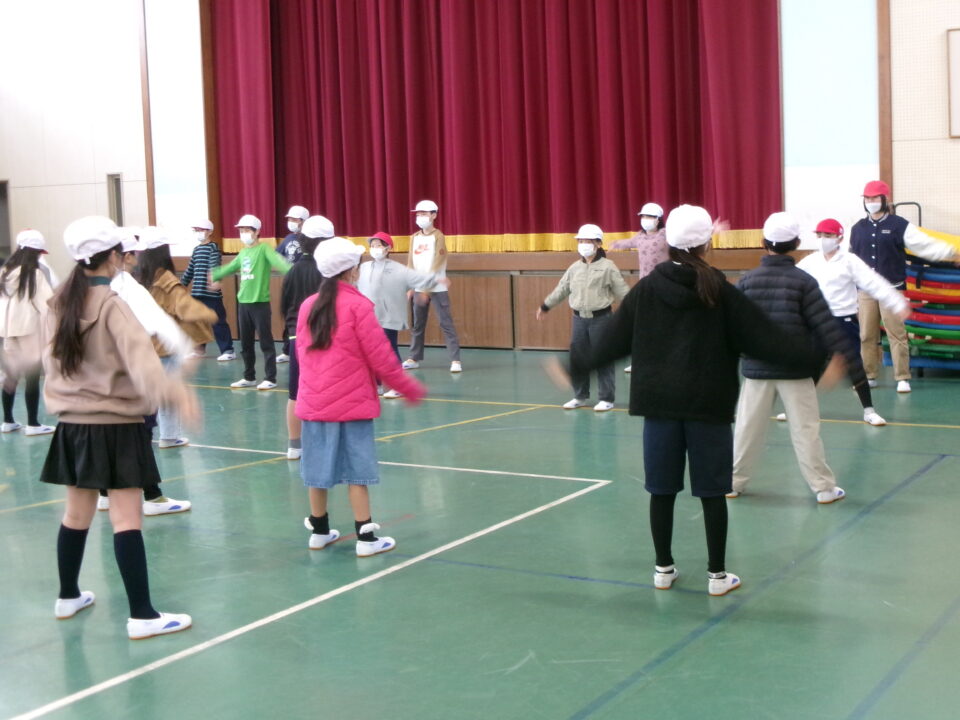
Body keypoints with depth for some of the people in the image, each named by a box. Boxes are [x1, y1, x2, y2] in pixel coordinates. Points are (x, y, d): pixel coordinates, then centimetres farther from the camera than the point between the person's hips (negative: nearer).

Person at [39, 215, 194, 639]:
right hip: (115, 425, -7)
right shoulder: (112, 305, -16)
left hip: (73, 424, 7)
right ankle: (142, 615, -4)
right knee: (126, 518, -6)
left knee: (77, 513, 20)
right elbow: (139, 355, -33)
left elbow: (47, 354, 25)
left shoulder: (58, 305, 6)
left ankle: (68, 596, 35)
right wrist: (172, 390, -47)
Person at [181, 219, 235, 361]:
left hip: (211, 294, -8)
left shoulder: (213, 247, -7)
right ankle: (199, 348, 26)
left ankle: (228, 351, -1)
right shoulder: (196, 249, 17)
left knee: (218, 322, -6)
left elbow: (215, 266, -24)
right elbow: (190, 270, 26)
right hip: (197, 293, 8)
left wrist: (216, 280, -41)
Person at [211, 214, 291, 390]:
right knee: (245, 343, 13)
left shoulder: (264, 249, -8)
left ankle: (270, 379, 4)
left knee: (266, 342, -2)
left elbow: (277, 261, -27)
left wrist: (291, 272, -45)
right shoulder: (243, 252, 14)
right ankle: (249, 377, 24)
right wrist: (215, 275, 45)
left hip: (260, 302, -7)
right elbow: (231, 267, 31)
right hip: (243, 302, 8)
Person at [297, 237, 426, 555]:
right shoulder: (357, 305, -12)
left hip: (314, 402, 5)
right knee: (356, 470, 1)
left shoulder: (308, 306, 4)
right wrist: (411, 388, 2)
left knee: (319, 468, 13)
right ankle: (365, 537, 5)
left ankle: (319, 531, 25)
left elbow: (303, 353, 13)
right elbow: (380, 358, -11)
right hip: (351, 402, -5)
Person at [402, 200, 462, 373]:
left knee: (446, 323, -7)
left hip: (437, 288, -5)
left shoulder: (438, 236, -6)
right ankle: (414, 358, 20)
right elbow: (410, 264, 8)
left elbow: (437, 264, -12)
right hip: (419, 288, 5)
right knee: (417, 324, 11)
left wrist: (428, 288, -17)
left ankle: (455, 360, -8)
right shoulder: (414, 238, 10)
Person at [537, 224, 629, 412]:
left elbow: (622, 291, -5)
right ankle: (580, 396, 22)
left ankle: (607, 398, 8)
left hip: (601, 318, -5)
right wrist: (545, 306, 25)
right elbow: (561, 289, 19)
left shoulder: (607, 267, -5)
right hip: (579, 318, 5)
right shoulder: (574, 268, 9)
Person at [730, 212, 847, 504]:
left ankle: (733, 482, 18)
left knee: (748, 428, 10)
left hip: (757, 368, 2)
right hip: (796, 369, -2)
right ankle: (824, 488, 10)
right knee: (805, 429, 4)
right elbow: (825, 324, -9)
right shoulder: (803, 281, -8)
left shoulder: (747, 280, -2)